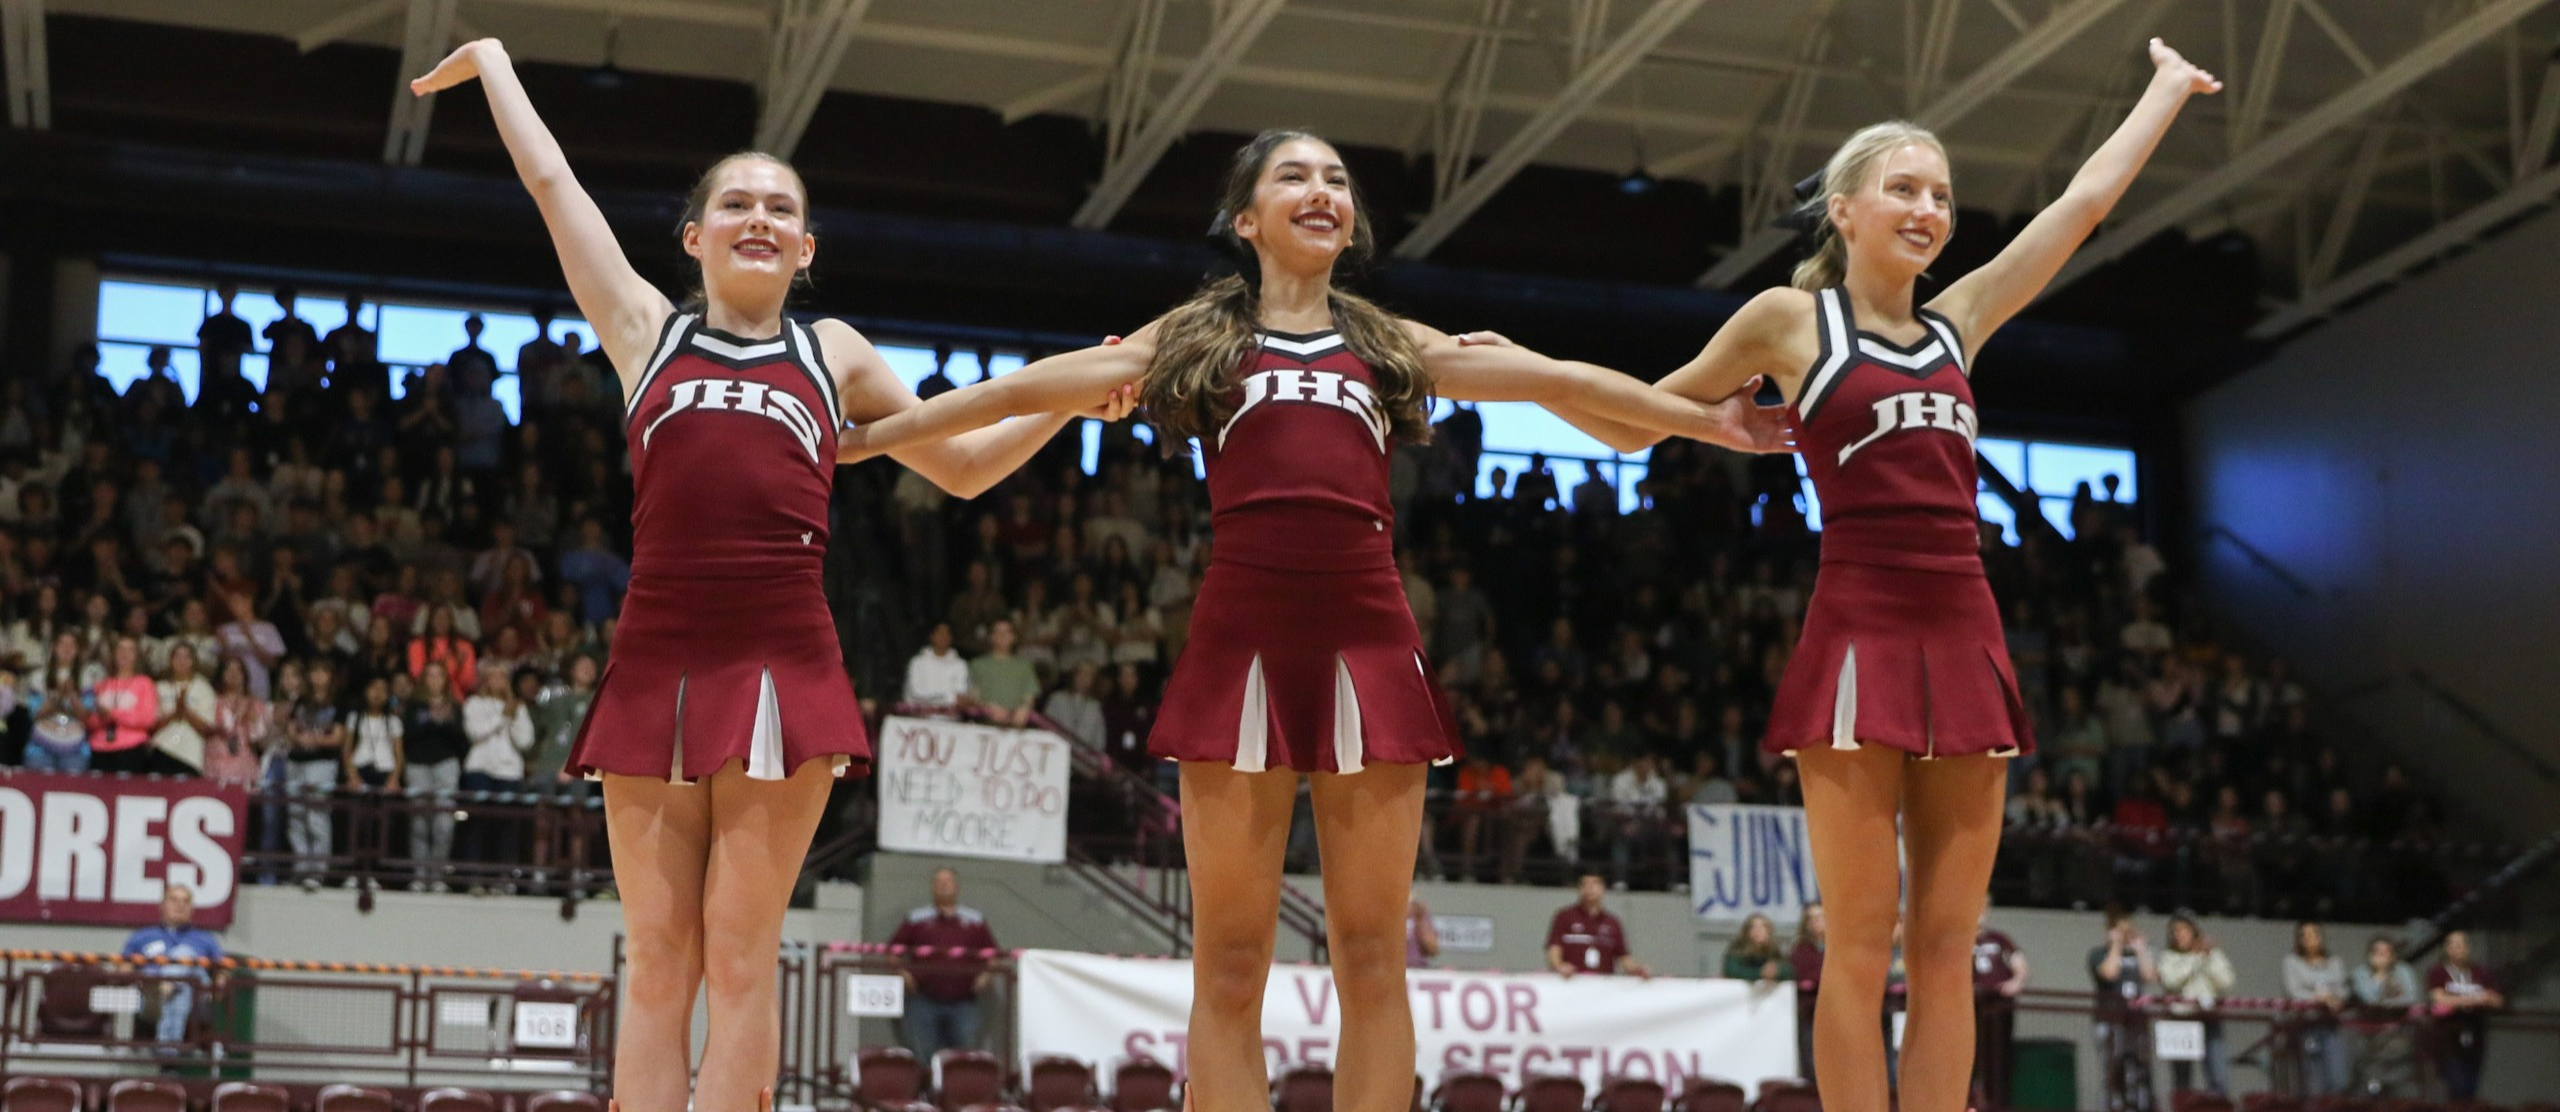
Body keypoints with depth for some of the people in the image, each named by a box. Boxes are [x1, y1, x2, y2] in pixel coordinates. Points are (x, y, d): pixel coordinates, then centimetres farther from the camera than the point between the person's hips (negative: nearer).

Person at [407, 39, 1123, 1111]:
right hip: (654, 664, 0)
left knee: (740, 962, -3)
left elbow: (964, 467, 27)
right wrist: (495, 61, 34)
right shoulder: (646, 328, 16)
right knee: (658, 964, 0)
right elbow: (549, 179, 23)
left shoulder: (835, 356, 18)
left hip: (782, 667, 0)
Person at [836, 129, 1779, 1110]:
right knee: (1229, 964, -3)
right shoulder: (1196, 339, 15)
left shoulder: (1392, 347, 19)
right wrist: (861, 438, 16)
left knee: (1372, 958, -1)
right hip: (1240, 636, -1)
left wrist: (1702, 419, 19)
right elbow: (1021, 391, 15)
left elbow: (1561, 382, 20)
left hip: (1368, 639, 1)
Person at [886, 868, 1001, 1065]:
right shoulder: (917, 919, 10)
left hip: (963, 1003, 1)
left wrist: (986, 975, -1)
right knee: (922, 1057, -3)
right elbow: (893, 949, 12)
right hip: (924, 1001, 0)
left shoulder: (976, 921, 12)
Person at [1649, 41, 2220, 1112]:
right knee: (1861, 945, -6)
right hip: (1859, 637, -5)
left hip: (1965, 641, 5)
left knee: (1947, 949, 3)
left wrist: (2168, 89, 31)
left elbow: (2086, 199, 25)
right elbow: (1649, 411, 18)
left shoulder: (1957, 321, 16)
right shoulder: (1790, 319, 4)